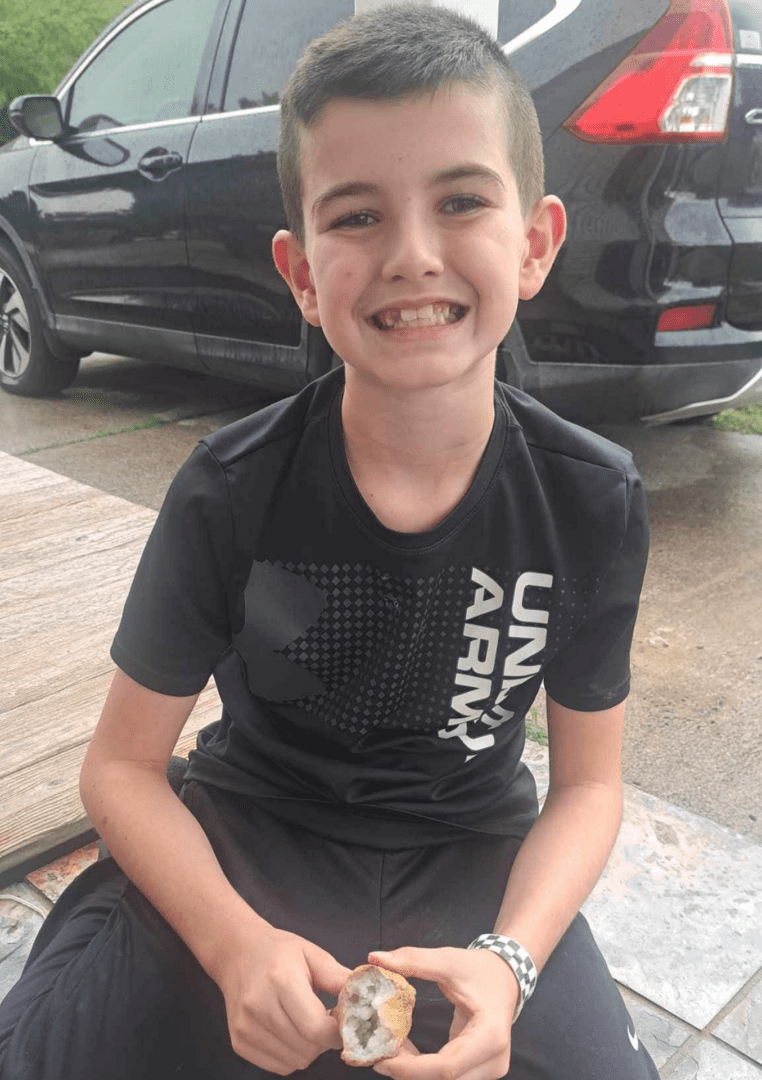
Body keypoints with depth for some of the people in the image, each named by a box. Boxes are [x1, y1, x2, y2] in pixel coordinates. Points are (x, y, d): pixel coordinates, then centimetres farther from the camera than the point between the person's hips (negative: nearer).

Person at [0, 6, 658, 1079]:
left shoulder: (594, 501, -13)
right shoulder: (231, 493, -16)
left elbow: (588, 783, -3)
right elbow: (123, 763, -8)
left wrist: (508, 962, -21)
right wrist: (236, 945, -24)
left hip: (475, 850, 1)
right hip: (250, 830, 0)